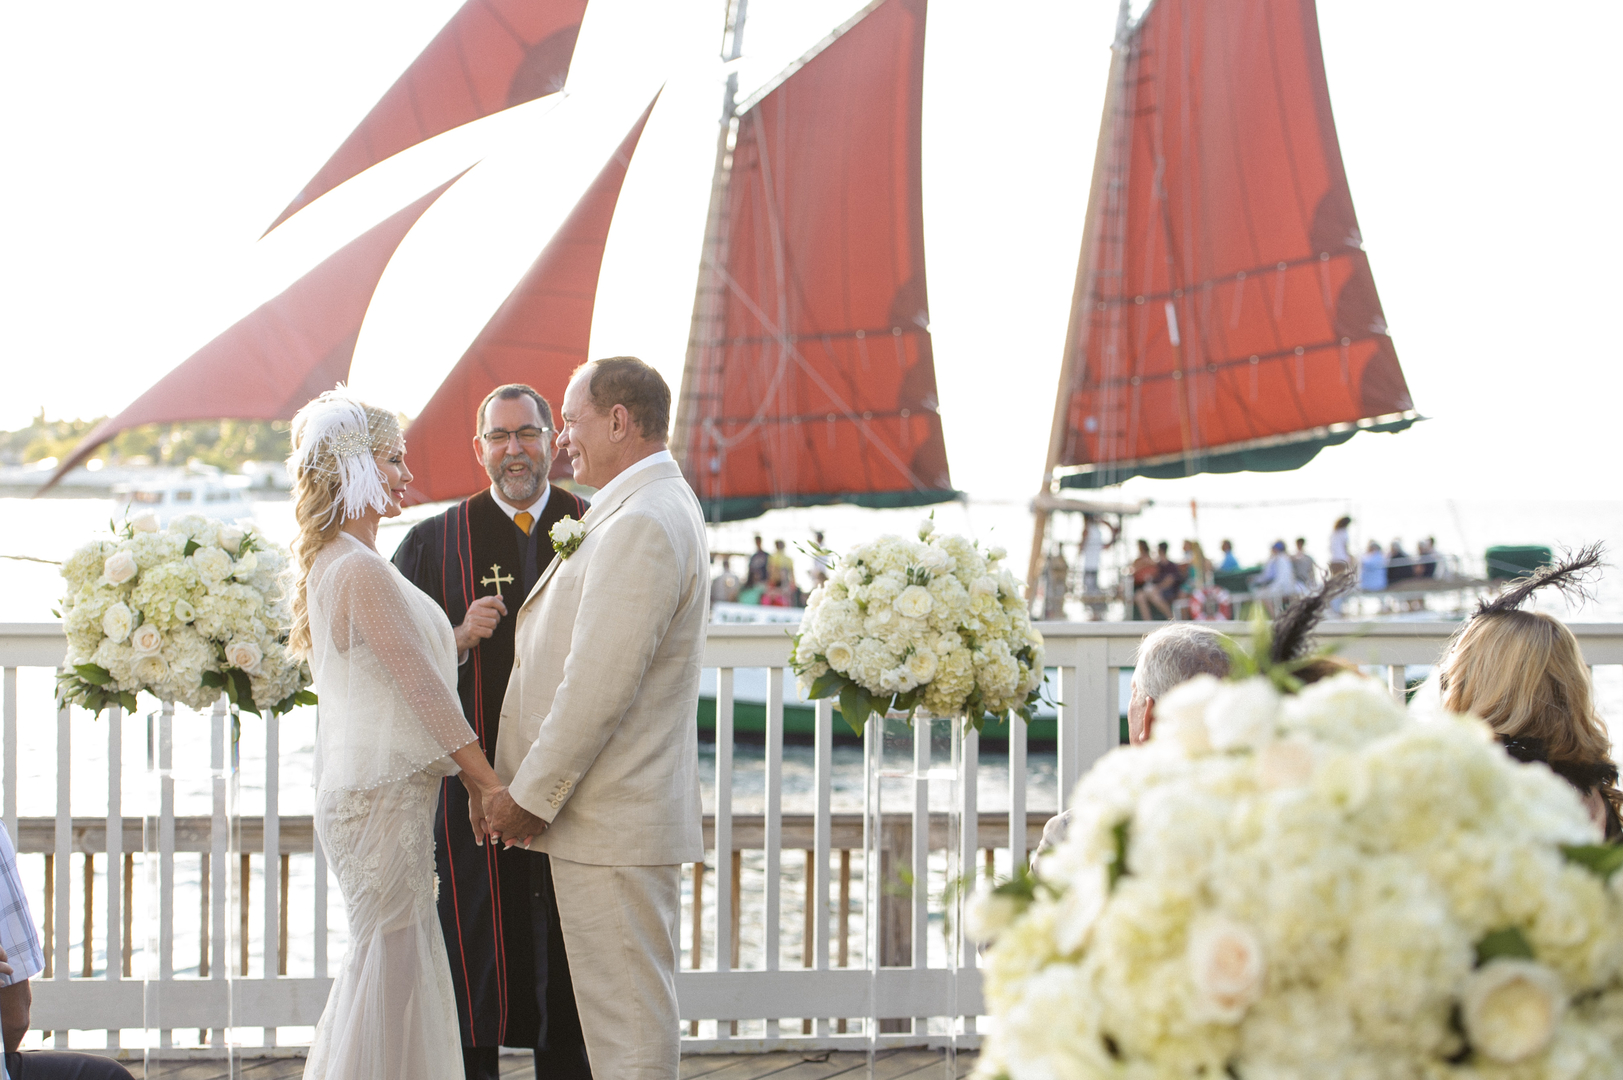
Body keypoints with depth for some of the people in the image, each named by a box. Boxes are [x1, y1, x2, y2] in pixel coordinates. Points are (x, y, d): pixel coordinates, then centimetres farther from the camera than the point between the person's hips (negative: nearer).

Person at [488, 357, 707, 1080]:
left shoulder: (641, 525, -18)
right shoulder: (658, 508, 16)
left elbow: (599, 687, -22)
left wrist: (531, 796, -15)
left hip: (613, 823, -11)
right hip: (628, 812, 11)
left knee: (627, 1014, -5)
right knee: (633, 1004, 15)